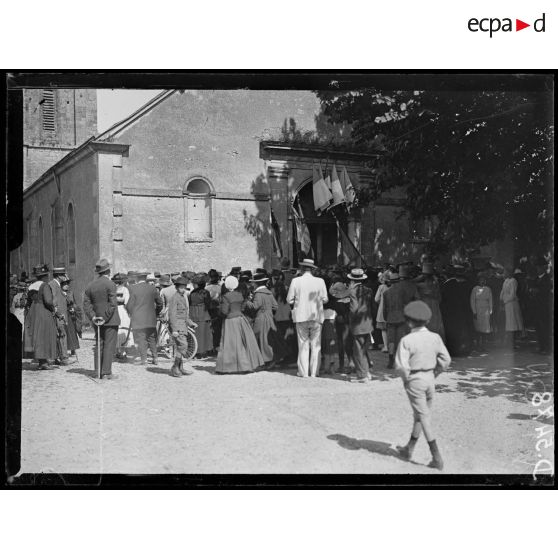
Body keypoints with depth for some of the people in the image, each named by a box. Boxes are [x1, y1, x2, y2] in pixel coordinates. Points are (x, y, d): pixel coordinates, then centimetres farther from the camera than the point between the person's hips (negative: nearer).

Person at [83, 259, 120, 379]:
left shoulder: (90, 286, 8)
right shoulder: (110, 284, -11)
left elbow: (86, 304, 5)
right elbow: (112, 304, -17)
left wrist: (93, 317, 0)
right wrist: (105, 318, -12)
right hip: (110, 321, -6)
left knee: (99, 345, 12)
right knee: (109, 346, -3)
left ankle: (98, 372, 14)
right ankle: (106, 373, -4)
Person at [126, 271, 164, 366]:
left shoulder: (133, 288, -9)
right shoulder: (152, 288, 2)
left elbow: (130, 304, -7)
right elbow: (160, 303, 7)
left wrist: (131, 314, 10)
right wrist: (156, 313, 21)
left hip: (138, 319, -4)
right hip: (151, 319, 4)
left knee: (141, 339, 1)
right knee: (152, 339, 14)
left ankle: (143, 359, 0)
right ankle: (155, 359, 17)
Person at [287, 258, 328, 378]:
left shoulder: (295, 281, -5)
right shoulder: (320, 281, -4)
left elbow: (289, 300, -3)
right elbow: (325, 299, -1)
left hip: (301, 316, 0)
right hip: (316, 316, 0)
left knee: (303, 345, 6)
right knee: (316, 345, 8)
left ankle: (304, 372, 7)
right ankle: (314, 372, 8)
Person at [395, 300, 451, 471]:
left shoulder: (406, 340, -18)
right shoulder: (435, 337, -3)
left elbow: (401, 365, -22)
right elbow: (446, 360, 1)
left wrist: (406, 379, -5)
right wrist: (434, 374, 12)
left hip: (414, 380, -5)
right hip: (430, 379, 6)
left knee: (424, 417, 1)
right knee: (419, 414, 20)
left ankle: (437, 458, -1)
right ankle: (409, 449, 36)